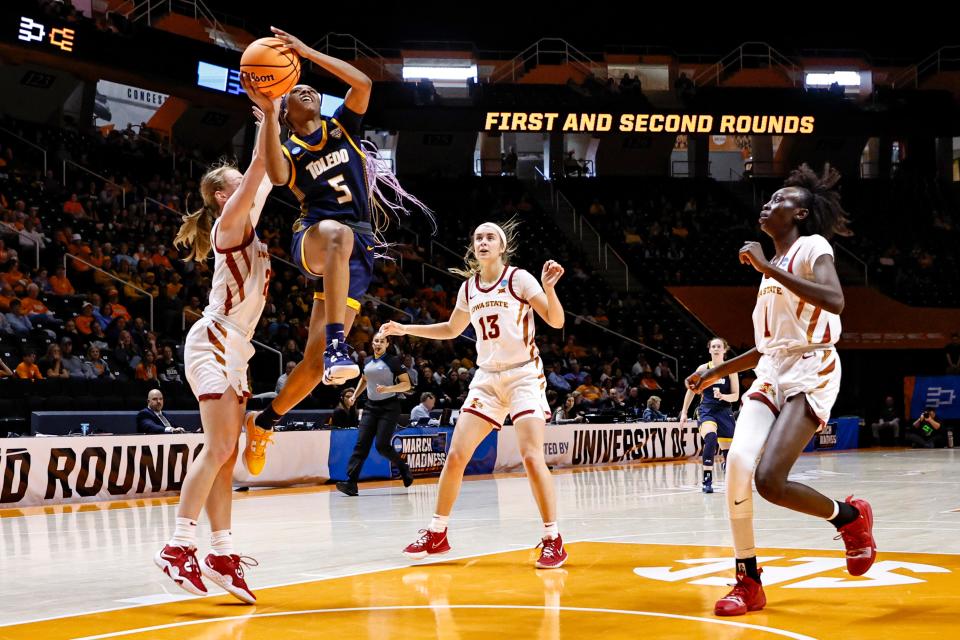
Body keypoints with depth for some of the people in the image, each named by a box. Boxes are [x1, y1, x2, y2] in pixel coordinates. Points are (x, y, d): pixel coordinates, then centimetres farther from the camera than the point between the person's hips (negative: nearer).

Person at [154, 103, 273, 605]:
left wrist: (274, 118, 23)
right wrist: (266, 113, -13)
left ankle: (222, 554, 2)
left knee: (226, 454, 3)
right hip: (214, 342, -9)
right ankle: (178, 546, -20)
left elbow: (267, 172, 25)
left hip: (234, 350, 9)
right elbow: (260, 165, -15)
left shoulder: (247, 223, 17)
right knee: (219, 447, -18)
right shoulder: (229, 222, -6)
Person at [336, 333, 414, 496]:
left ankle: (403, 468, 15)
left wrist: (388, 388, -21)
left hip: (389, 407, -5)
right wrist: (355, 395, 21)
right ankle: (351, 483, -14)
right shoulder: (367, 362, 12)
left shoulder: (393, 361, -5)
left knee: (382, 445, -13)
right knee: (361, 444, -7)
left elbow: (407, 384, -8)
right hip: (371, 406, 5)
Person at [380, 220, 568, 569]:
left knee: (532, 456, -18)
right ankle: (436, 533, 13)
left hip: (524, 376, -5)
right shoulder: (469, 288, 8)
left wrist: (548, 287, -31)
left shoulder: (519, 278, -7)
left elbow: (556, 321, -14)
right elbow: (451, 330, 25)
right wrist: (405, 329, 19)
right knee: (456, 455, 0)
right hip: (486, 379, 5)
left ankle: (553, 540, -8)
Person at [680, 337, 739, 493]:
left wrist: (722, 396, -21)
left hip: (724, 412, 2)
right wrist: (684, 413, 6)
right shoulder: (703, 369, 1)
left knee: (728, 448, 6)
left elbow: (735, 396, 0)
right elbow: (691, 391, 9)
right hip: (706, 410, -2)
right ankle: (707, 481, -30)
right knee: (711, 438, -31)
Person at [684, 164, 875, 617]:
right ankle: (748, 583, -4)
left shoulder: (813, 247, -5)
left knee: (770, 479, -21)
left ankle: (850, 517, 9)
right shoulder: (773, 266, 20)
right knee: (738, 461, -15)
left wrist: (768, 268, -24)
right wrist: (715, 373, 23)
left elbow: (834, 300, -27)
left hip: (811, 374, -7)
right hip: (771, 373, 7)